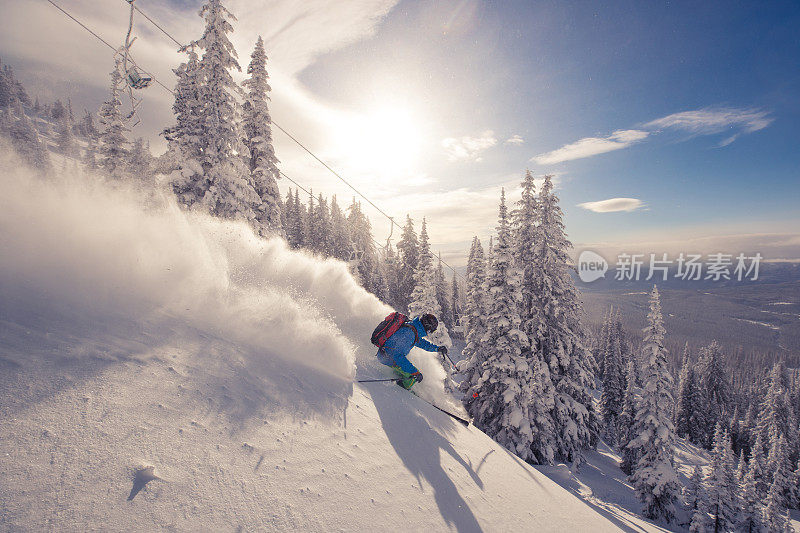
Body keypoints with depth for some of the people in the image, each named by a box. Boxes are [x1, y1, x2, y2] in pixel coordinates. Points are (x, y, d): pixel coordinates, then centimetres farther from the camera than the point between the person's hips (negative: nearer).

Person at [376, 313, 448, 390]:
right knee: (414, 376, -15)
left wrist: (437, 348, 14)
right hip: (387, 357, -10)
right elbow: (398, 355, -33)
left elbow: (421, 342, 21)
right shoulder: (409, 333, -29)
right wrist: (414, 372, -34)